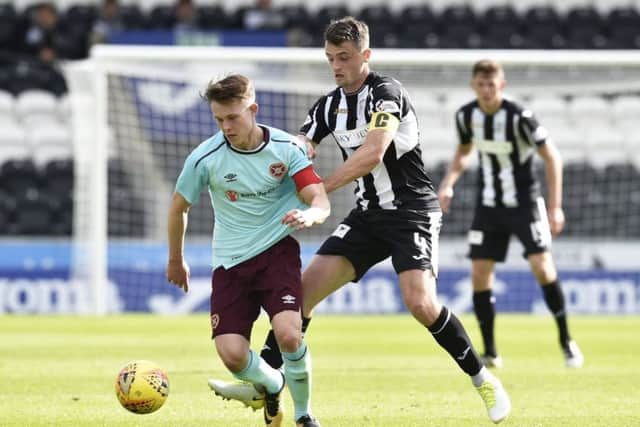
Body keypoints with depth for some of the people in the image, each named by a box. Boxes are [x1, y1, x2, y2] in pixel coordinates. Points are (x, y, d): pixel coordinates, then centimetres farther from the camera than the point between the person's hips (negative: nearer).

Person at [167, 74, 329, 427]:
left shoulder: (286, 148, -9)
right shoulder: (205, 158, -9)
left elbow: (321, 201, -12)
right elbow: (178, 207, 8)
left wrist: (309, 215, -36)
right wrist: (176, 260, 19)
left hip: (277, 251, -1)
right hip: (230, 261, 1)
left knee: (288, 334, -26)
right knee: (232, 354, -13)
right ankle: (272, 386, 24)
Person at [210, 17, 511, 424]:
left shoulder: (387, 93, -14)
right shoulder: (329, 106, 8)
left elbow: (371, 155, -25)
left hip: (412, 211, -7)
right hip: (369, 214, 7)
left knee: (420, 302, -23)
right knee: (306, 285, -7)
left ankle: (483, 379, -5)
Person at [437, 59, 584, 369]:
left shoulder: (518, 117, -19)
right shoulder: (466, 116, -4)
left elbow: (552, 157, -12)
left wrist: (555, 207, -15)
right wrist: (448, 184, 0)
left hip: (524, 203, -4)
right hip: (489, 206, 4)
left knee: (542, 267, -16)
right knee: (479, 274, -4)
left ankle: (566, 341, -1)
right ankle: (490, 352, 7)